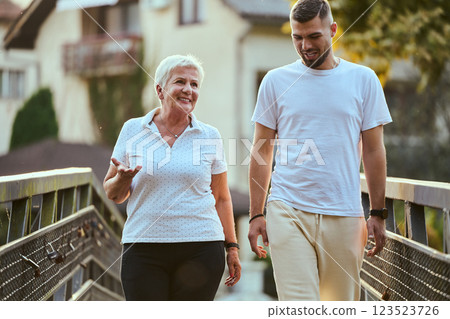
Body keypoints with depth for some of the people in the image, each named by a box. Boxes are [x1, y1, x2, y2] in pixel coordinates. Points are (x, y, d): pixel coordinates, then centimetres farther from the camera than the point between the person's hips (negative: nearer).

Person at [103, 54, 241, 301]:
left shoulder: (209, 136, 7)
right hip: (143, 249, 0)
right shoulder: (133, 130, 5)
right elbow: (113, 194, 9)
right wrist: (123, 178, -13)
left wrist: (232, 247, 8)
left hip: (201, 249, 0)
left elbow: (221, 197, 13)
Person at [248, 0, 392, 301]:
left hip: (344, 215, 1)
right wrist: (256, 214, 4)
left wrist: (378, 214, 4)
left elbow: (374, 151, 8)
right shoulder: (276, 81, 5)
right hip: (288, 212, -1)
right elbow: (262, 152, 9)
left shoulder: (363, 79, 6)